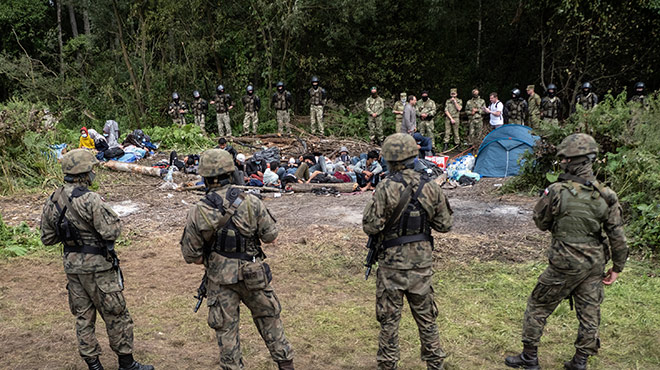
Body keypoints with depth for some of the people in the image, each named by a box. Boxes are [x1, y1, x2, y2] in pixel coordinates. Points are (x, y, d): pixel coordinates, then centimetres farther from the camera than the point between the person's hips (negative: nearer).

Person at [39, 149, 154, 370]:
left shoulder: (52, 201, 3)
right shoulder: (90, 200, -22)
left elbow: (47, 239, 9)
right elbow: (112, 232, -24)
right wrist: (110, 215, -5)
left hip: (72, 265, 7)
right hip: (97, 265, -7)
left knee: (83, 316, 16)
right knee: (115, 314, 6)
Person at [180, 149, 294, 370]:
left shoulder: (197, 213, -14)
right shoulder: (251, 203, -14)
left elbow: (190, 255, -7)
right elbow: (271, 236, -5)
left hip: (220, 280, -1)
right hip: (253, 276, 1)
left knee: (226, 329, 15)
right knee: (269, 318, 20)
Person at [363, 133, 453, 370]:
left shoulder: (386, 188, -17)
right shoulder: (430, 187, -5)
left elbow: (371, 227, -16)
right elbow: (445, 225, 2)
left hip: (392, 262, -3)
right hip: (422, 261, 4)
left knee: (389, 318, 11)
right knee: (426, 316, 19)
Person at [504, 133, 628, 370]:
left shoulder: (557, 192, -20)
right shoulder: (605, 195, -7)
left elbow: (540, 223, -4)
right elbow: (618, 237, -2)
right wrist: (617, 267, 9)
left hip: (566, 265, -4)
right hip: (595, 263, 4)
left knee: (538, 307, 12)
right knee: (589, 313, 17)